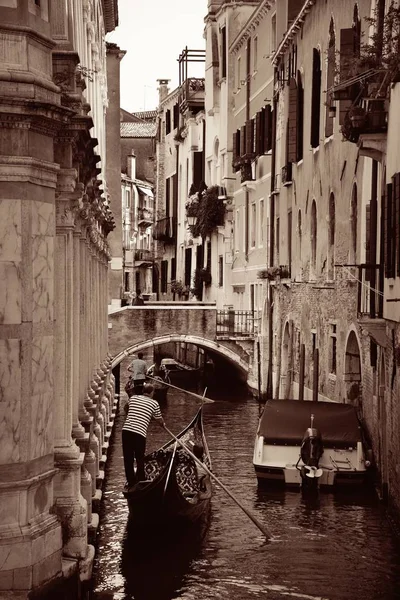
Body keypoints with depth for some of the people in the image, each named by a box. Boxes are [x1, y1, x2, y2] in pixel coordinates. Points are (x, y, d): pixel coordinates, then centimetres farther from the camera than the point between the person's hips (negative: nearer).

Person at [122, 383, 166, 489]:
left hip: (126, 430, 2)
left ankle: (131, 481, 19)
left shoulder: (133, 398, 14)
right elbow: (160, 420, 19)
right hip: (140, 433, -2)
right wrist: (163, 424, 42)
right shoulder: (154, 403, 7)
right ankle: (140, 481, 25)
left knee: (128, 458, 13)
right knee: (140, 459, 15)